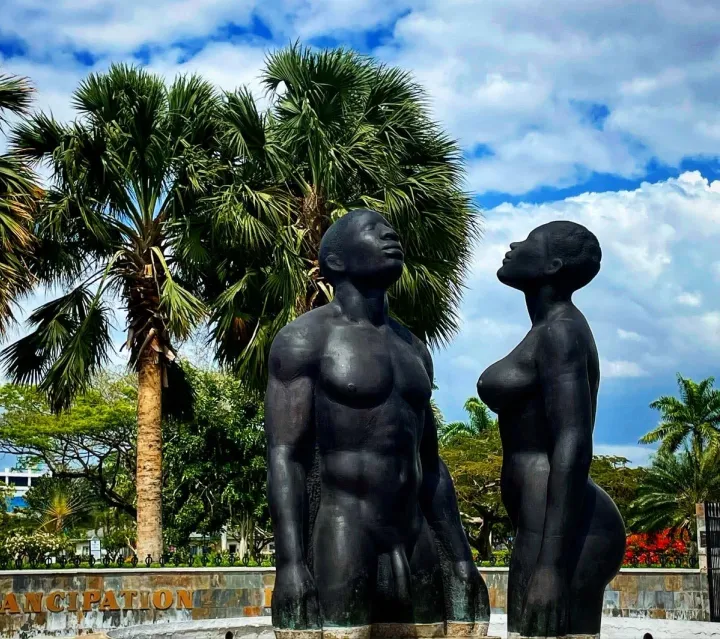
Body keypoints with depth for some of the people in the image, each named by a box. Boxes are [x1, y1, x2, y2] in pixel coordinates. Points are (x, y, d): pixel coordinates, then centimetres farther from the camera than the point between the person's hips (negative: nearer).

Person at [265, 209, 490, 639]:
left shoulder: (413, 348, 20)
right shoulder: (306, 339, 0)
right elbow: (285, 457, -9)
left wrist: (461, 558, 16)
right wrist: (290, 561, -19)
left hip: (418, 548, 6)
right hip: (343, 542, -6)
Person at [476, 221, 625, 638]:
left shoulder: (560, 331, -10)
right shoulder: (554, 335, 20)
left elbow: (574, 446, -20)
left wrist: (551, 566, -25)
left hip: (560, 537, -11)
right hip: (559, 532, 11)